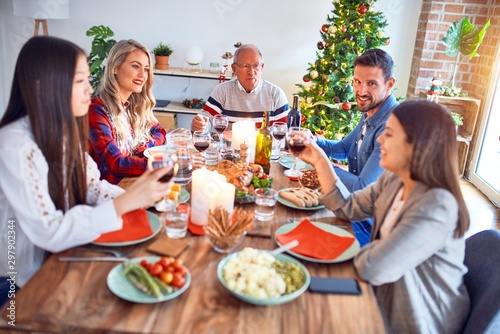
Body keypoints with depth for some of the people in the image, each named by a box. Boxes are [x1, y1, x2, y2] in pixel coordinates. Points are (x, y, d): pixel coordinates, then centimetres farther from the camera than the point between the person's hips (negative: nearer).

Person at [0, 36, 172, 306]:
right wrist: (123, 203, -34)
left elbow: (90, 185, 2)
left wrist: (137, 196, -16)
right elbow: (50, 234, -28)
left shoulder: (64, 130, -2)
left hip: (62, 257, 6)